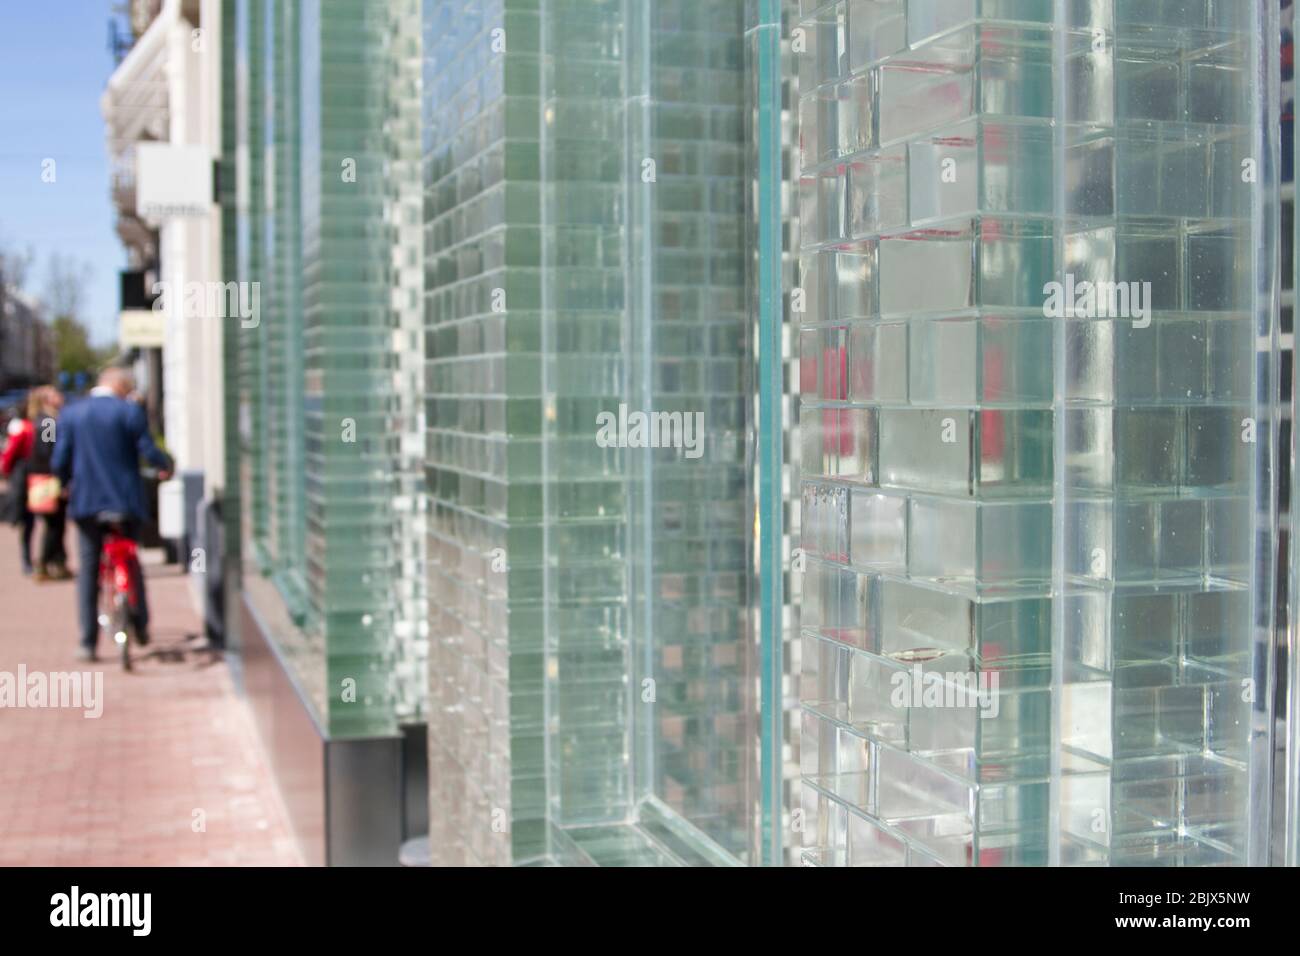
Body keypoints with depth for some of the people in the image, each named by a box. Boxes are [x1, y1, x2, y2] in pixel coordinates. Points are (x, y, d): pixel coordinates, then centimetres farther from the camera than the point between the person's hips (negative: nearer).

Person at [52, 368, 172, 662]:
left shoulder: (70, 414, 3)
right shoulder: (130, 411, -6)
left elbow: (60, 461, 2)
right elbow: (149, 452, -8)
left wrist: (67, 483, 22)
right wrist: (166, 465, 14)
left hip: (86, 502, 2)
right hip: (126, 501, -2)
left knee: (88, 571, 8)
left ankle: (88, 642, 6)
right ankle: (140, 626, 20)